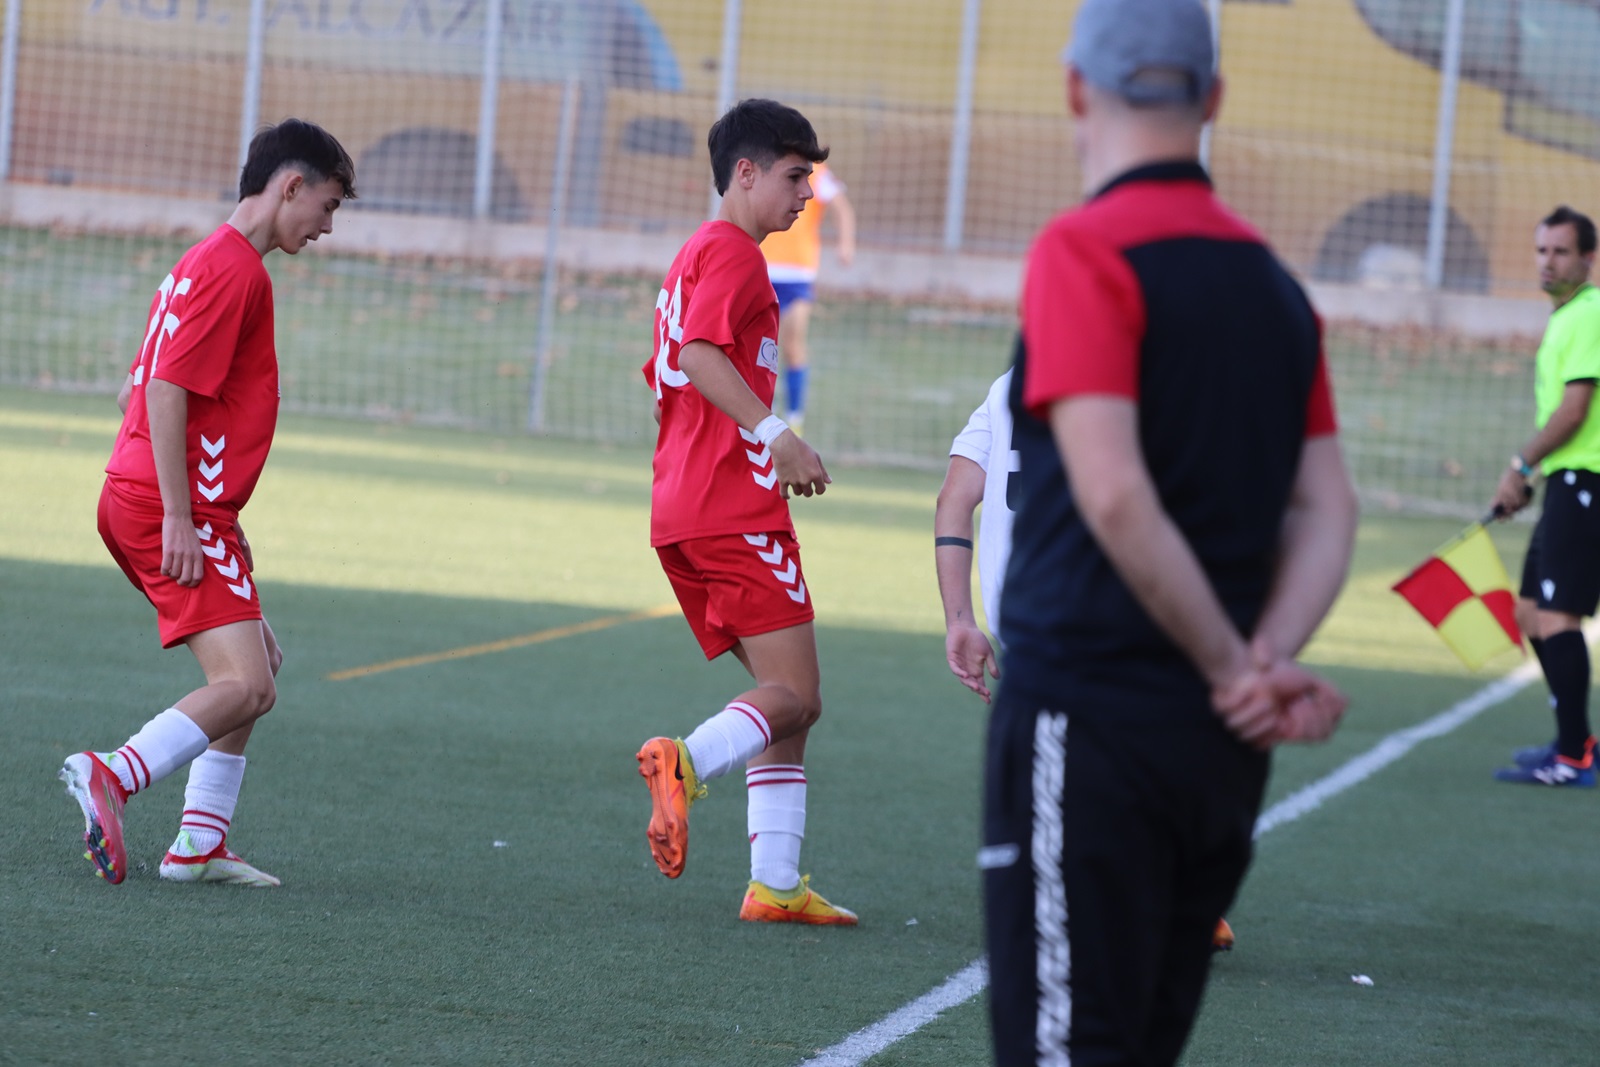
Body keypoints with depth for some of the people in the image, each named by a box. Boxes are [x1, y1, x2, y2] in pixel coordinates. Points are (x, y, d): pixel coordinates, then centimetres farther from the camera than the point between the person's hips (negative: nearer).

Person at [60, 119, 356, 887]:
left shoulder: (208, 264, 20)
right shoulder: (234, 268, -12)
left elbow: (137, 392, 25)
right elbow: (166, 391, -20)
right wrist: (179, 518, -21)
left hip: (141, 500, 11)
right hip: (169, 508, -11)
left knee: (258, 664, 15)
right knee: (244, 687, -18)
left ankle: (201, 844, 11)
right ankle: (113, 777, -26)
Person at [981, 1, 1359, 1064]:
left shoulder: (1085, 251, -10)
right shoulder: (1274, 281, 12)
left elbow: (1115, 497, -18)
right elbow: (1327, 509, 7)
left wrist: (1237, 669, -11)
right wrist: (1269, 659, -6)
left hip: (1089, 722, -7)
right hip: (1221, 753, 7)